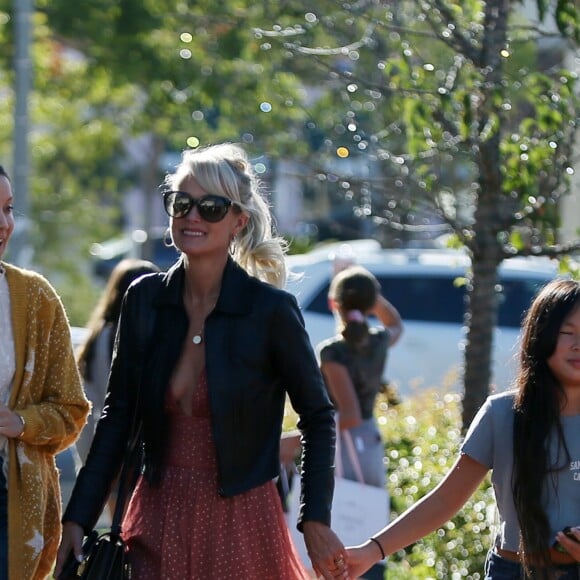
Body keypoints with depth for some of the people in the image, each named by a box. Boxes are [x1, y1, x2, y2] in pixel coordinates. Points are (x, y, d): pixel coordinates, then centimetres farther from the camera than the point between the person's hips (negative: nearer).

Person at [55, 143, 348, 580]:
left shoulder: (271, 309, -10)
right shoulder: (145, 299, 1)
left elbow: (318, 417, -2)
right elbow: (117, 416, 6)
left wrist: (316, 522, -9)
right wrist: (77, 519, 1)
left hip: (240, 522, -3)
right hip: (159, 519, 3)